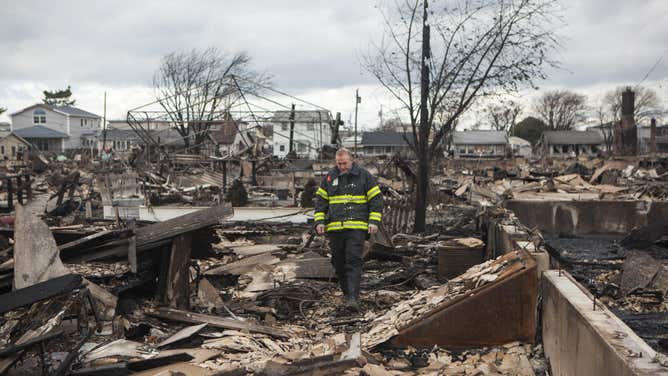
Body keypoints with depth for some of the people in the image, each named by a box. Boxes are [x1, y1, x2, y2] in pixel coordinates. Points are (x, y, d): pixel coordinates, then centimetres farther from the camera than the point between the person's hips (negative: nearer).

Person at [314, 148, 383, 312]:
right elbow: (320, 200, 12)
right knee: (338, 262, 9)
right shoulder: (329, 178, 9)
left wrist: (374, 221, -7)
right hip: (334, 229, 4)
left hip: (356, 227, -4)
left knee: (354, 261, -13)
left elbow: (376, 199, 3)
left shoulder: (364, 176, 2)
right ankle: (347, 292, 27)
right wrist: (319, 222, 0)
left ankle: (353, 298, -17)